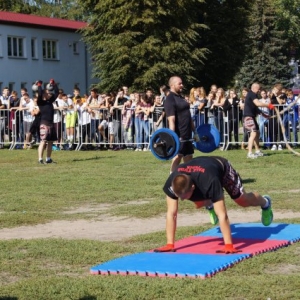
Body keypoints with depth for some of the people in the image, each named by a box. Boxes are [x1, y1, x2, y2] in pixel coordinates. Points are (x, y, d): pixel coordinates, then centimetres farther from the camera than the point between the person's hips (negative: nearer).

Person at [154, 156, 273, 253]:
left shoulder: (209, 183, -51)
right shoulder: (172, 184, -41)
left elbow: (222, 215, -50)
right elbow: (171, 213, -35)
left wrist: (228, 245, -53)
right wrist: (169, 244, -38)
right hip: (202, 164, 3)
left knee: (243, 201, 15)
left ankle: (265, 202, 49)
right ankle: (210, 204, 46)